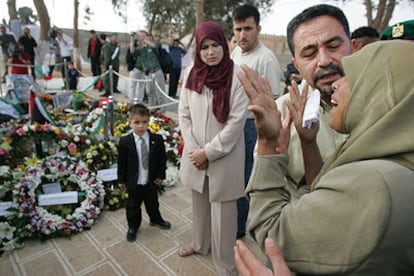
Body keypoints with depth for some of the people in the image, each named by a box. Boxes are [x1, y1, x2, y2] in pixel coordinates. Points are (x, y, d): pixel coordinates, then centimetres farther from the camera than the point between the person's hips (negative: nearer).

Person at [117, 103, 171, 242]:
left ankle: (155, 220, 49)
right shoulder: (124, 142, -13)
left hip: (151, 181, 1)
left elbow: (162, 158, -3)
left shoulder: (157, 139, -11)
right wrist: (121, 180, -1)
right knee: (133, 206, 17)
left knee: (152, 202, 23)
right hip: (133, 182, -1)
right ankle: (133, 226, 41)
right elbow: (122, 163, -5)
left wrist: (161, 175, -4)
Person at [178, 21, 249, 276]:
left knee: (222, 211, 6)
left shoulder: (238, 76, -13)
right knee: (199, 202, 22)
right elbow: (184, 114, 4)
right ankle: (200, 243, 48)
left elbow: (237, 121, -15)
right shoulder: (192, 74, 1)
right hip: (195, 154, 5)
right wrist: (193, 149, -6)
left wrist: (208, 151, -14)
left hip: (224, 156, -4)